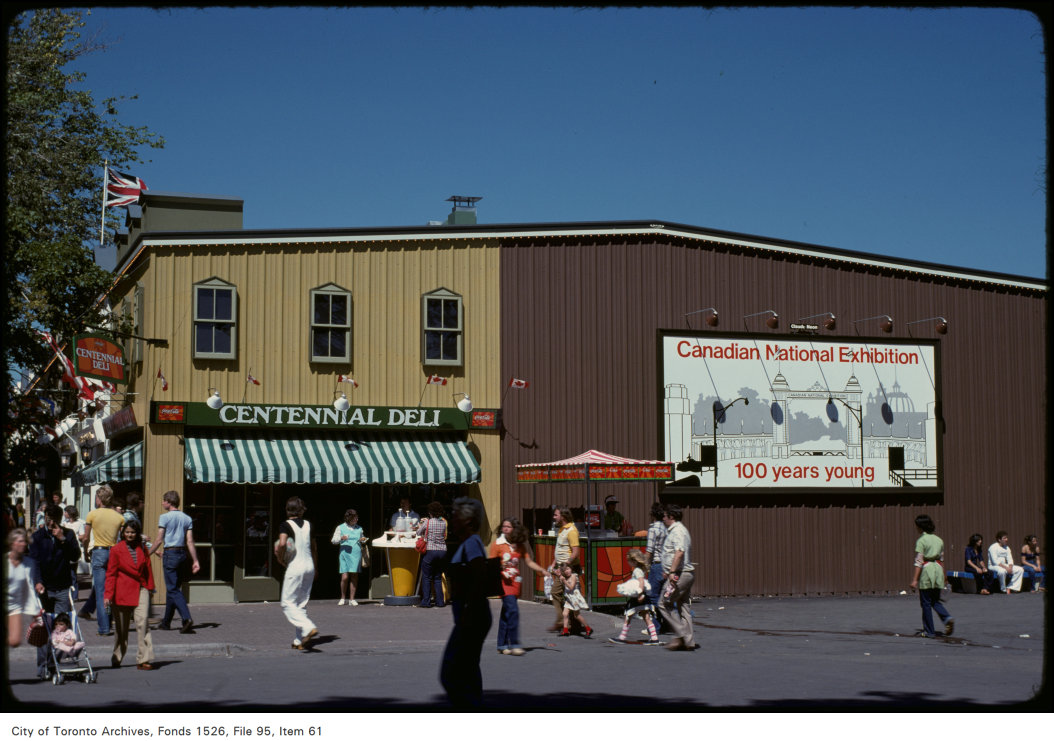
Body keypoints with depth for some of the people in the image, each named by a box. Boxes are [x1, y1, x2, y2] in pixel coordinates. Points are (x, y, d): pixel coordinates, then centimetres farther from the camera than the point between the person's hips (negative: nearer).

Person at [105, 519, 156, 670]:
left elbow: (147, 569, 17)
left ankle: (144, 659, -15)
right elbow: (111, 573, -1)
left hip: (140, 589, 2)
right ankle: (116, 659, 24)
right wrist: (108, 595, -7)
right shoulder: (116, 550, -1)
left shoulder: (142, 549, 9)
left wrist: (150, 587, 14)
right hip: (123, 592, -2)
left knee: (142, 621, -14)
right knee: (121, 626, 6)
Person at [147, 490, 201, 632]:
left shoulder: (164, 517, -6)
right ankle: (166, 622, 22)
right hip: (182, 554, 6)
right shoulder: (187, 518, 9)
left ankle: (187, 618, -25)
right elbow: (190, 542, 4)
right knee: (172, 588, 15)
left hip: (170, 554, -6)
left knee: (173, 590, -8)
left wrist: (148, 554, 4)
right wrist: (195, 561, 3)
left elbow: (159, 540, -7)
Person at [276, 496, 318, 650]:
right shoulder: (308, 525, 9)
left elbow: (281, 544, -25)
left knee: (288, 603, -1)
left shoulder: (286, 525, -8)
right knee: (302, 605, 11)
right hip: (309, 565, 6)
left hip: (295, 567, -6)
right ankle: (300, 640, 9)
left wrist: (280, 559, -7)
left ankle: (309, 628, -20)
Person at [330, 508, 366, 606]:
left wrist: (363, 540, 4)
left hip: (356, 554, 3)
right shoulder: (341, 528, 5)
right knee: (345, 577, -9)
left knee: (354, 576, -1)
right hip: (345, 554, -3)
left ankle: (352, 599, 6)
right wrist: (341, 538, -15)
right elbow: (333, 540, 3)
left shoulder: (359, 528, 15)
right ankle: (343, 598, 8)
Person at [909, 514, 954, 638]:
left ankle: (929, 631, 6)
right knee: (936, 601, 15)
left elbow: (919, 561, -12)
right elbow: (942, 558, 14)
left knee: (925, 602, 4)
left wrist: (915, 579, -12)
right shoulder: (939, 540, 11)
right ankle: (947, 618, -12)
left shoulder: (921, 540, -7)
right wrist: (943, 576, 21)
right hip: (938, 569, 6)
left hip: (926, 570, -6)